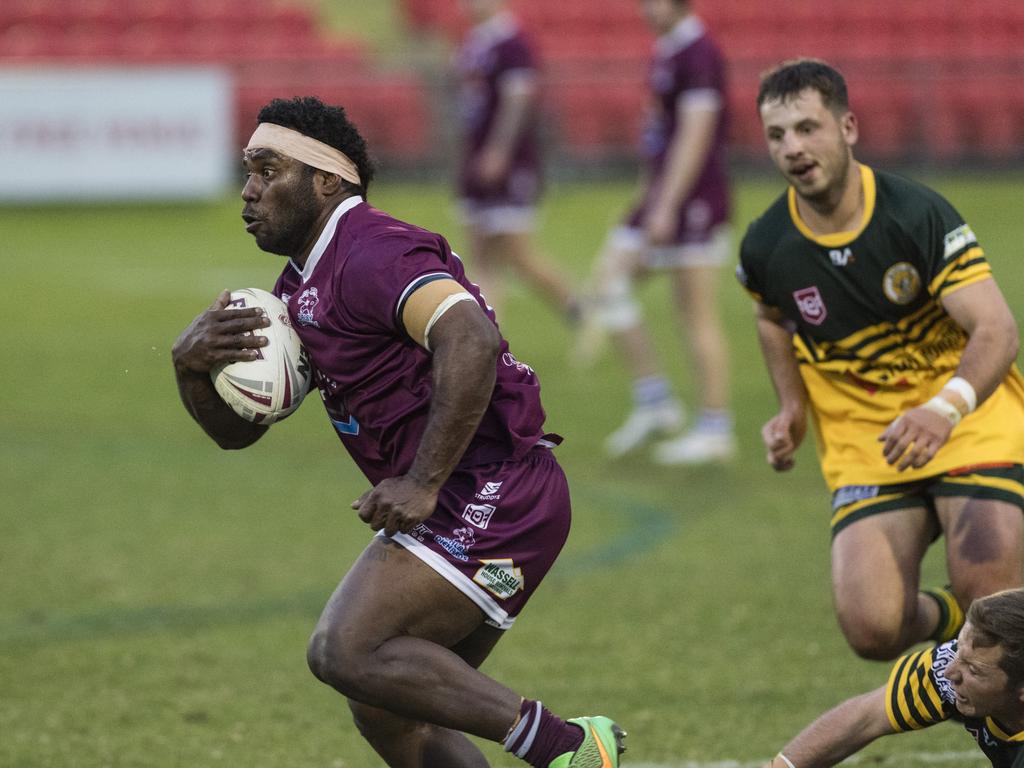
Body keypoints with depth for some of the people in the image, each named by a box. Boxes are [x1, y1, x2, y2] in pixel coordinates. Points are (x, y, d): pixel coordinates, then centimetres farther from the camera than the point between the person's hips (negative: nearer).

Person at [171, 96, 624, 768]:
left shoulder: (370, 254, -14)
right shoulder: (304, 285, 19)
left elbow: (472, 340, -30)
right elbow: (238, 428, 21)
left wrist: (424, 483, -28)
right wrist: (192, 364, -1)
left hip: (492, 498, -10)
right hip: (473, 508, 10)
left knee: (345, 652, -19)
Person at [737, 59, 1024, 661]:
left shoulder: (918, 214, -17)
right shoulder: (766, 248, -6)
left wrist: (946, 408, -41)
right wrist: (792, 407, 6)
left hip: (971, 427, -3)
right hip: (862, 453, 3)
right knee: (872, 628, -16)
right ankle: (946, 618, 20)